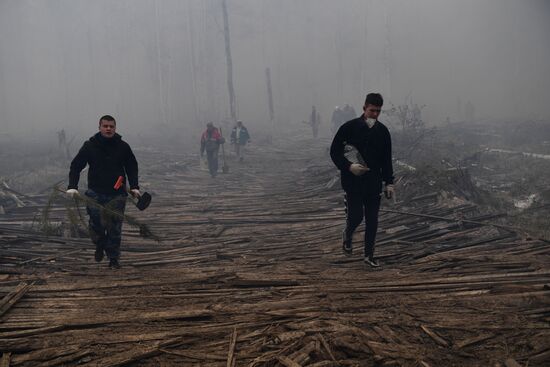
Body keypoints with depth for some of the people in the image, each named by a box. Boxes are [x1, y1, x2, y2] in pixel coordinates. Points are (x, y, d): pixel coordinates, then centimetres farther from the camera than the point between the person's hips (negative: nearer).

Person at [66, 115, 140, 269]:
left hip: (117, 194, 1)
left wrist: (134, 187, 4)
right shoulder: (89, 146, 1)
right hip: (95, 193, 0)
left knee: (114, 227, 0)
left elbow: (132, 167, 15)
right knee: (96, 223, -8)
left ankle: (114, 259, 12)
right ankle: (100, 245, 24)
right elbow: (76, 166, 4)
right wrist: (72, 186, -8)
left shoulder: (123, 146, 5)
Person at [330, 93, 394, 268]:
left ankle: (369, 254, 17)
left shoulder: (383, 131, 5)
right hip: (353, 181, -3)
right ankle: (347, 235, 30)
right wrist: (349, 166, -18)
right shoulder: (350, 127, -6)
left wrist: (389, 182, 6)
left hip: (374, 182, 3)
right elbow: (334, 151, -3)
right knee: (356, 215, -4)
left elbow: (387, 159, 11)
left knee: (372, 220, 4)